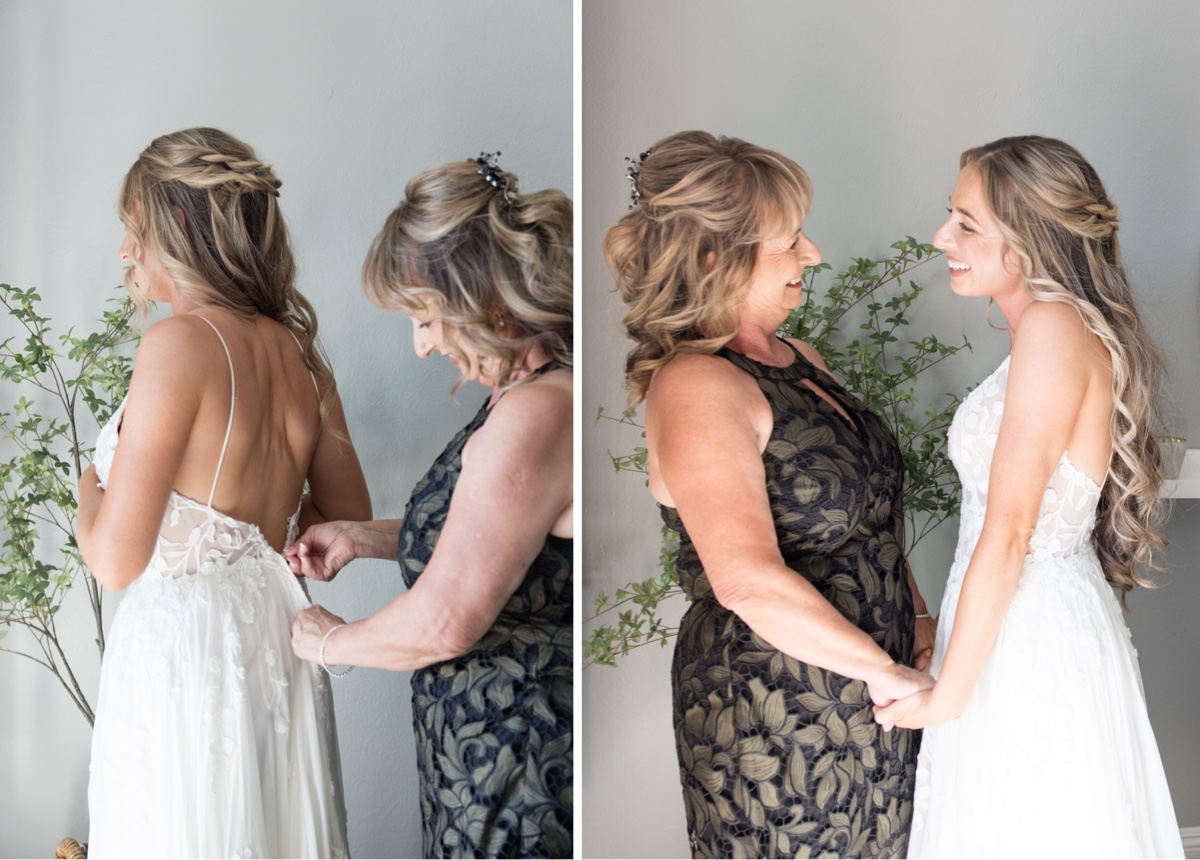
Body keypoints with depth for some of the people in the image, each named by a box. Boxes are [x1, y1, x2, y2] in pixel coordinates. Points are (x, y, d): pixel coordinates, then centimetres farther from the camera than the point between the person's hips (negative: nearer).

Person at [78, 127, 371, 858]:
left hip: (184, 652, -7)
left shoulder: (181, 341, -15)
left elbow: (117, 560, -14)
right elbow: (350, 522, 14)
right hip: (277, 640, 7)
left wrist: (89, 490, 5)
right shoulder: (299, 352, 5)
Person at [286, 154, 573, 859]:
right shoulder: (543, 390, 6)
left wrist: (328, 642, -6)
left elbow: (441, 623, -25)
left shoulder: (534, 417, -26)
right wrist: (361, 538, 11)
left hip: (515, 758, -10)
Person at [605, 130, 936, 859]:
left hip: (864, 702, 9)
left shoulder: (800, 360, 8)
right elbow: (750, 580, -31)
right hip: (774, 717, -8)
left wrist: (921, 624, 4)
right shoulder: (695, 387, -21)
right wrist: (884, 670, -23)